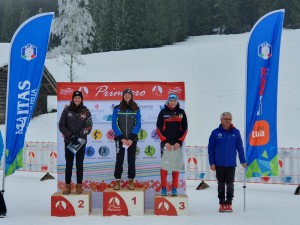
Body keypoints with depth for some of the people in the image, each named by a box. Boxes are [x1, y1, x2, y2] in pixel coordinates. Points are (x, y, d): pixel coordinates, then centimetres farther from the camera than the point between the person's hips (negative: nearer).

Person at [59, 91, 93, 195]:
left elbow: (89, 126, -1)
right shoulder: (67, 110, 2)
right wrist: (69, 134, -12)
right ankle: (67, 186, 9)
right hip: (68, 141, 0)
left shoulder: (85, 111, 2)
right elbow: (61, 125, 1)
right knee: (68, 164, 3)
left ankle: (79, 186, 12)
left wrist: (79, 134, -14)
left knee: (79, 164, 4)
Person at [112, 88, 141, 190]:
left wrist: (131, 139, -12)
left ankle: (131, 181, 12)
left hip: (132, 139, 1)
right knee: (119, 159, 0)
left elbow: (138, 124, -2)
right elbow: (114, 124, -4)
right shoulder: (117, 108, 0)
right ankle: (117, 181, 6)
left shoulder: (136, 109, 3)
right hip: (120, 138, -1)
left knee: (131, 160, 5)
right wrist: (122, 138, -13)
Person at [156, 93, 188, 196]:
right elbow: (159, 128, 0)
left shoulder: (181, 112, 6)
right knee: (164, 166, -5)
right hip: (165, 143, -1)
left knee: (176, 166, 3)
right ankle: (163, 188, 3)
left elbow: (185, 129, 6)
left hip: (177, 144, 2)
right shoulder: (163, 112, 2)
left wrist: (179, 142, -4)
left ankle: (174, 188, 10)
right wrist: (165, 142, -8)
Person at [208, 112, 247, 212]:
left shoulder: (236, 132, 0)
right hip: (219, 164, 0)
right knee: (221, 184, 9)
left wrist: (243, 161, 2)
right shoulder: (215, 133, -3)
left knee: (230, 184, 6)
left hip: (231, 164, 0)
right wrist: (212, 163, -5)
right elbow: (211, 149, -1)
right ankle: (222, 204, 18)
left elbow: (240, 147, 5)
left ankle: (229, 204, 17)